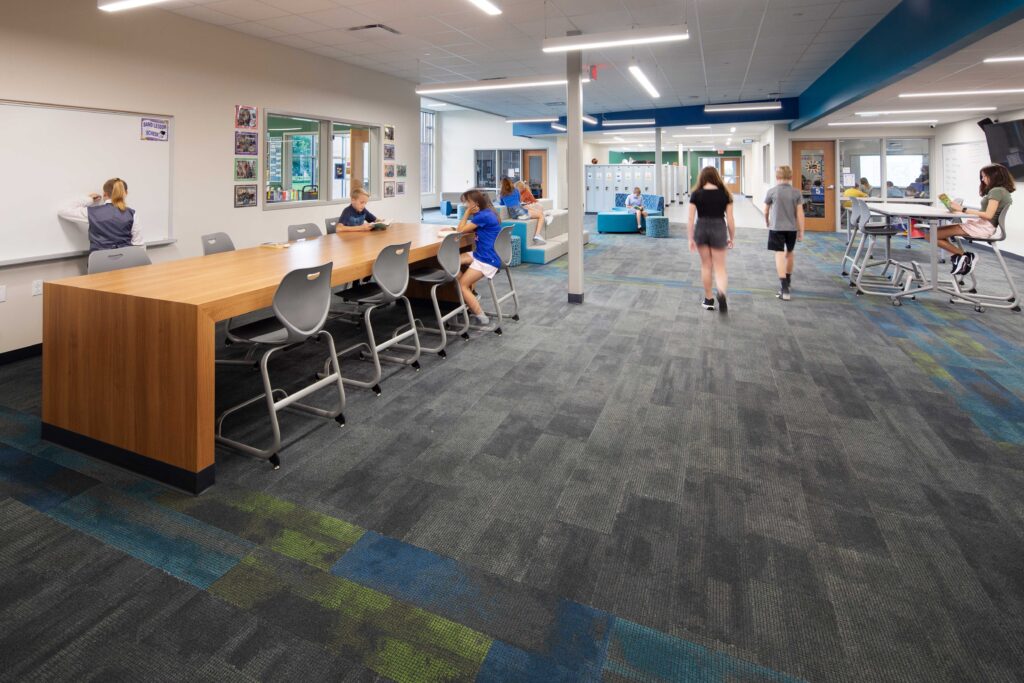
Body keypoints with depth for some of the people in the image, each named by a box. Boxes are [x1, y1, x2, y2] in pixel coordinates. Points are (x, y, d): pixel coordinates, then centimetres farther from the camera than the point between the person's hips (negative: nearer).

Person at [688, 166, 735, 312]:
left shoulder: (696, 194, -4)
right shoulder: (724, 194, -2)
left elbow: (690, 219, -6)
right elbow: (730, 219, -1)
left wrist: (691, 238, 1)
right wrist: (732, 238, 10)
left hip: (701, 229, 1)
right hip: (718, 229, 0)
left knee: (706, 266, 14)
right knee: (719, 267, 5)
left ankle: (708, 300, 21)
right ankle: (721, 293, -24)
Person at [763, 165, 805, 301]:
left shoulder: (772, 191, -4)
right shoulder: (796, 192, -1)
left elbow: (766, 211, 7)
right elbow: (800, 213, -2)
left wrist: (767, 222, 27)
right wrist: (801, 231, 4)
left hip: (776, 228, -3)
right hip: (792, 228, 3)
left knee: (780, 255, -7)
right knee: (789, 253, 22)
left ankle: (784, 288, -18)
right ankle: (787, 280, 41)